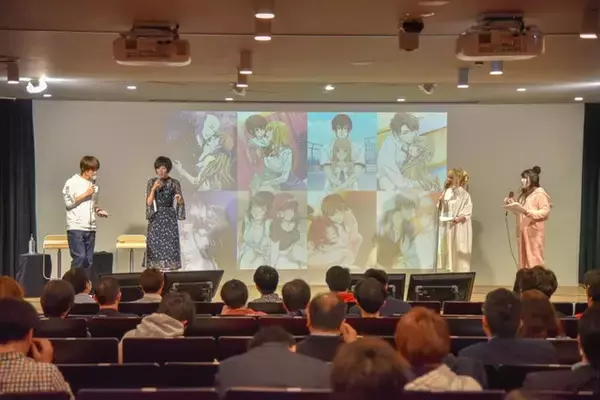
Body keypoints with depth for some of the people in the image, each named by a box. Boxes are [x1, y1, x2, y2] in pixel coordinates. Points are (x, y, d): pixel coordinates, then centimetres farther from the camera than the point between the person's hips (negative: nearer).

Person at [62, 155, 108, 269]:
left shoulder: (93, 184, 15)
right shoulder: (72, 182, -3)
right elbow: (68, 203, -9)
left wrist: (98, 211, 4)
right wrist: (86, 194, -9)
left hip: (90, 228, 6)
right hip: (76, 227, -6)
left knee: (88, 260, 3)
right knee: (80, 257, -15)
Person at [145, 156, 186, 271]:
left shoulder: (175, 183, 1)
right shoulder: (152, 182, 3)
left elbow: (180, 202, -2)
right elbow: (149, 202, -4)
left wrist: (179, 199, -25)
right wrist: (154, 188, -17)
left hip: (170, 218, -1)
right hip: (156, 218, 1)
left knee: (170, 247, -5)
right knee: (155, 247, -1)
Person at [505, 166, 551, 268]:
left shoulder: (540, 193, -6)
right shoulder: (523, 194, 20)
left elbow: (546, 211, -14)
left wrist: (531, 213, -26)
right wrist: (512, 204, 5)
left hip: (534, 231, -8)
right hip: (522, 230, 8)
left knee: (534, 259, -10)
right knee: (524, 259, 5)